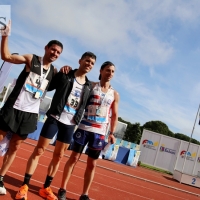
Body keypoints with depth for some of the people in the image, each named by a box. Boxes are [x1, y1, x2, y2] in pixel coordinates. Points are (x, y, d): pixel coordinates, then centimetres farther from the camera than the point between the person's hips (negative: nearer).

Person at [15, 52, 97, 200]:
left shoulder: (89, 86, 9)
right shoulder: (64, 75, -1)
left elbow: (86, 104, 14)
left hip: (70, 124, 4)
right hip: (55, 118, -4)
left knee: (59, 156, 10)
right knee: (39, 151, -1)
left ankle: (46, 188, 23)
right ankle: (25, 186, 8)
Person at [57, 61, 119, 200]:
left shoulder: (115, 94, 9)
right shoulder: (90, 86, 3)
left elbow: (114, 115, 12)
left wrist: (112, 133, 3)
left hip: (100, 132, 2)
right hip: (84, 128, -2)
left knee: (92, 164, 7)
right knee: (74, 158, 3)